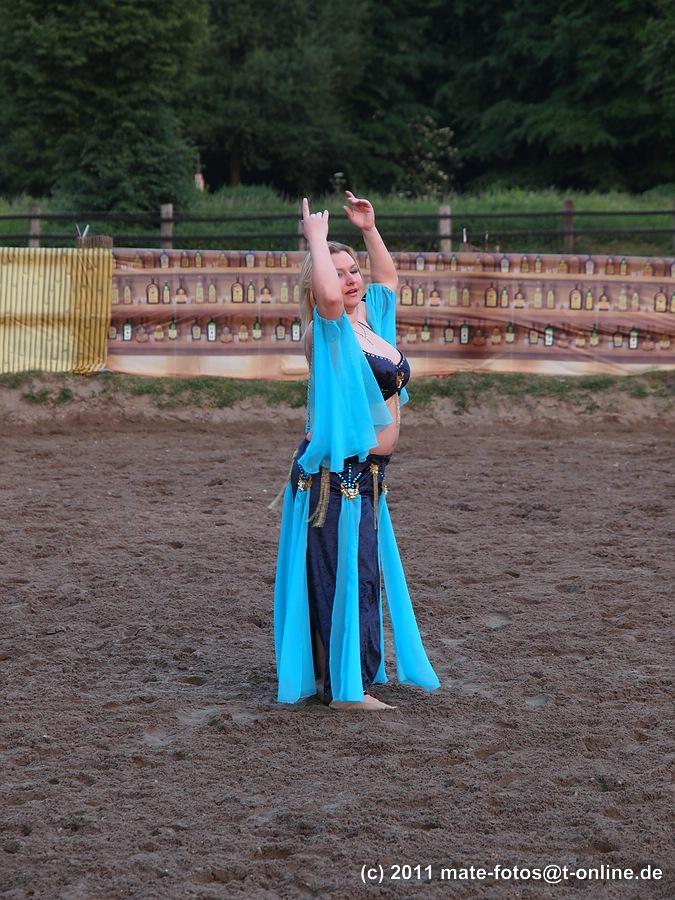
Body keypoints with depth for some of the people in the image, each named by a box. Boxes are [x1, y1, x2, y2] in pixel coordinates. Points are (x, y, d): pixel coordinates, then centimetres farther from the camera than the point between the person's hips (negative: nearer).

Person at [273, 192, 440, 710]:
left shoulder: (372, 317, 11)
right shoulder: (330, 330, -12)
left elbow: (389, 277, 32)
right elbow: (328, 295, -35)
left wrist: (369, 229, 23)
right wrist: (317, 238, -22)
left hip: (368, 473, 9)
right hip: (336, 472, -9)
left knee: (364, 572, 15)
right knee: (344, 574, -7)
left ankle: (349, 674, 26)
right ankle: (345, 687, -3)